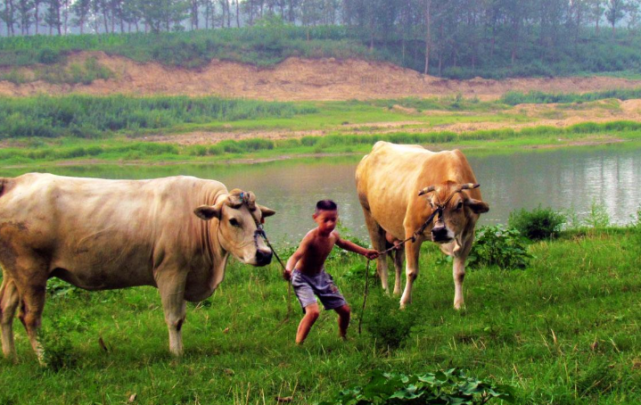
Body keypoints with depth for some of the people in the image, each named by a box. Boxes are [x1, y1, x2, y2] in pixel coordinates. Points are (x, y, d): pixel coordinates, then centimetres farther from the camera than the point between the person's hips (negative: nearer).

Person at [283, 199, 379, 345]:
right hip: (303, 278, -7)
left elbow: (343, 243, 18)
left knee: (344, 309, 11)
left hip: (321, 276, 7)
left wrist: (365, 251, 21)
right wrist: (288, 270, -66)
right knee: (313, 312, -29)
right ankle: (298, 345, -16)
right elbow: (297, 255, -46)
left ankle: (343, 337, 41)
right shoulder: (311, 237, -31)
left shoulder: (333, 235, -8)